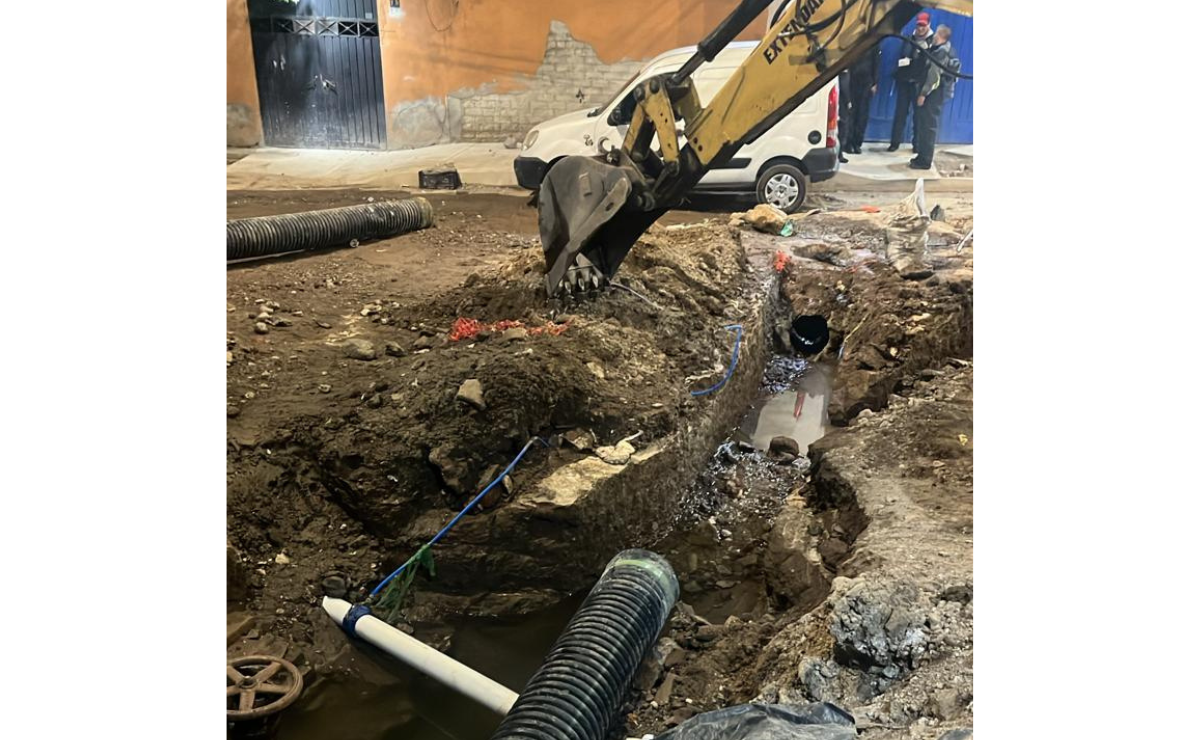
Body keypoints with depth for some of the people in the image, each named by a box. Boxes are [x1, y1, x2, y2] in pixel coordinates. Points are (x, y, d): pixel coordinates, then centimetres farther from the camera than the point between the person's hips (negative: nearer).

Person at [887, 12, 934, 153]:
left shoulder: (933, 41, -1)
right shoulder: (910, 38, 11)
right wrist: (901, 61, 2)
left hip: (920, 83, -3)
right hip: (904, 80, 3)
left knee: (918, 113, 2)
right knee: (900, 112, 3)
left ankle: (917, 143, 10)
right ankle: (895, 142, 8)